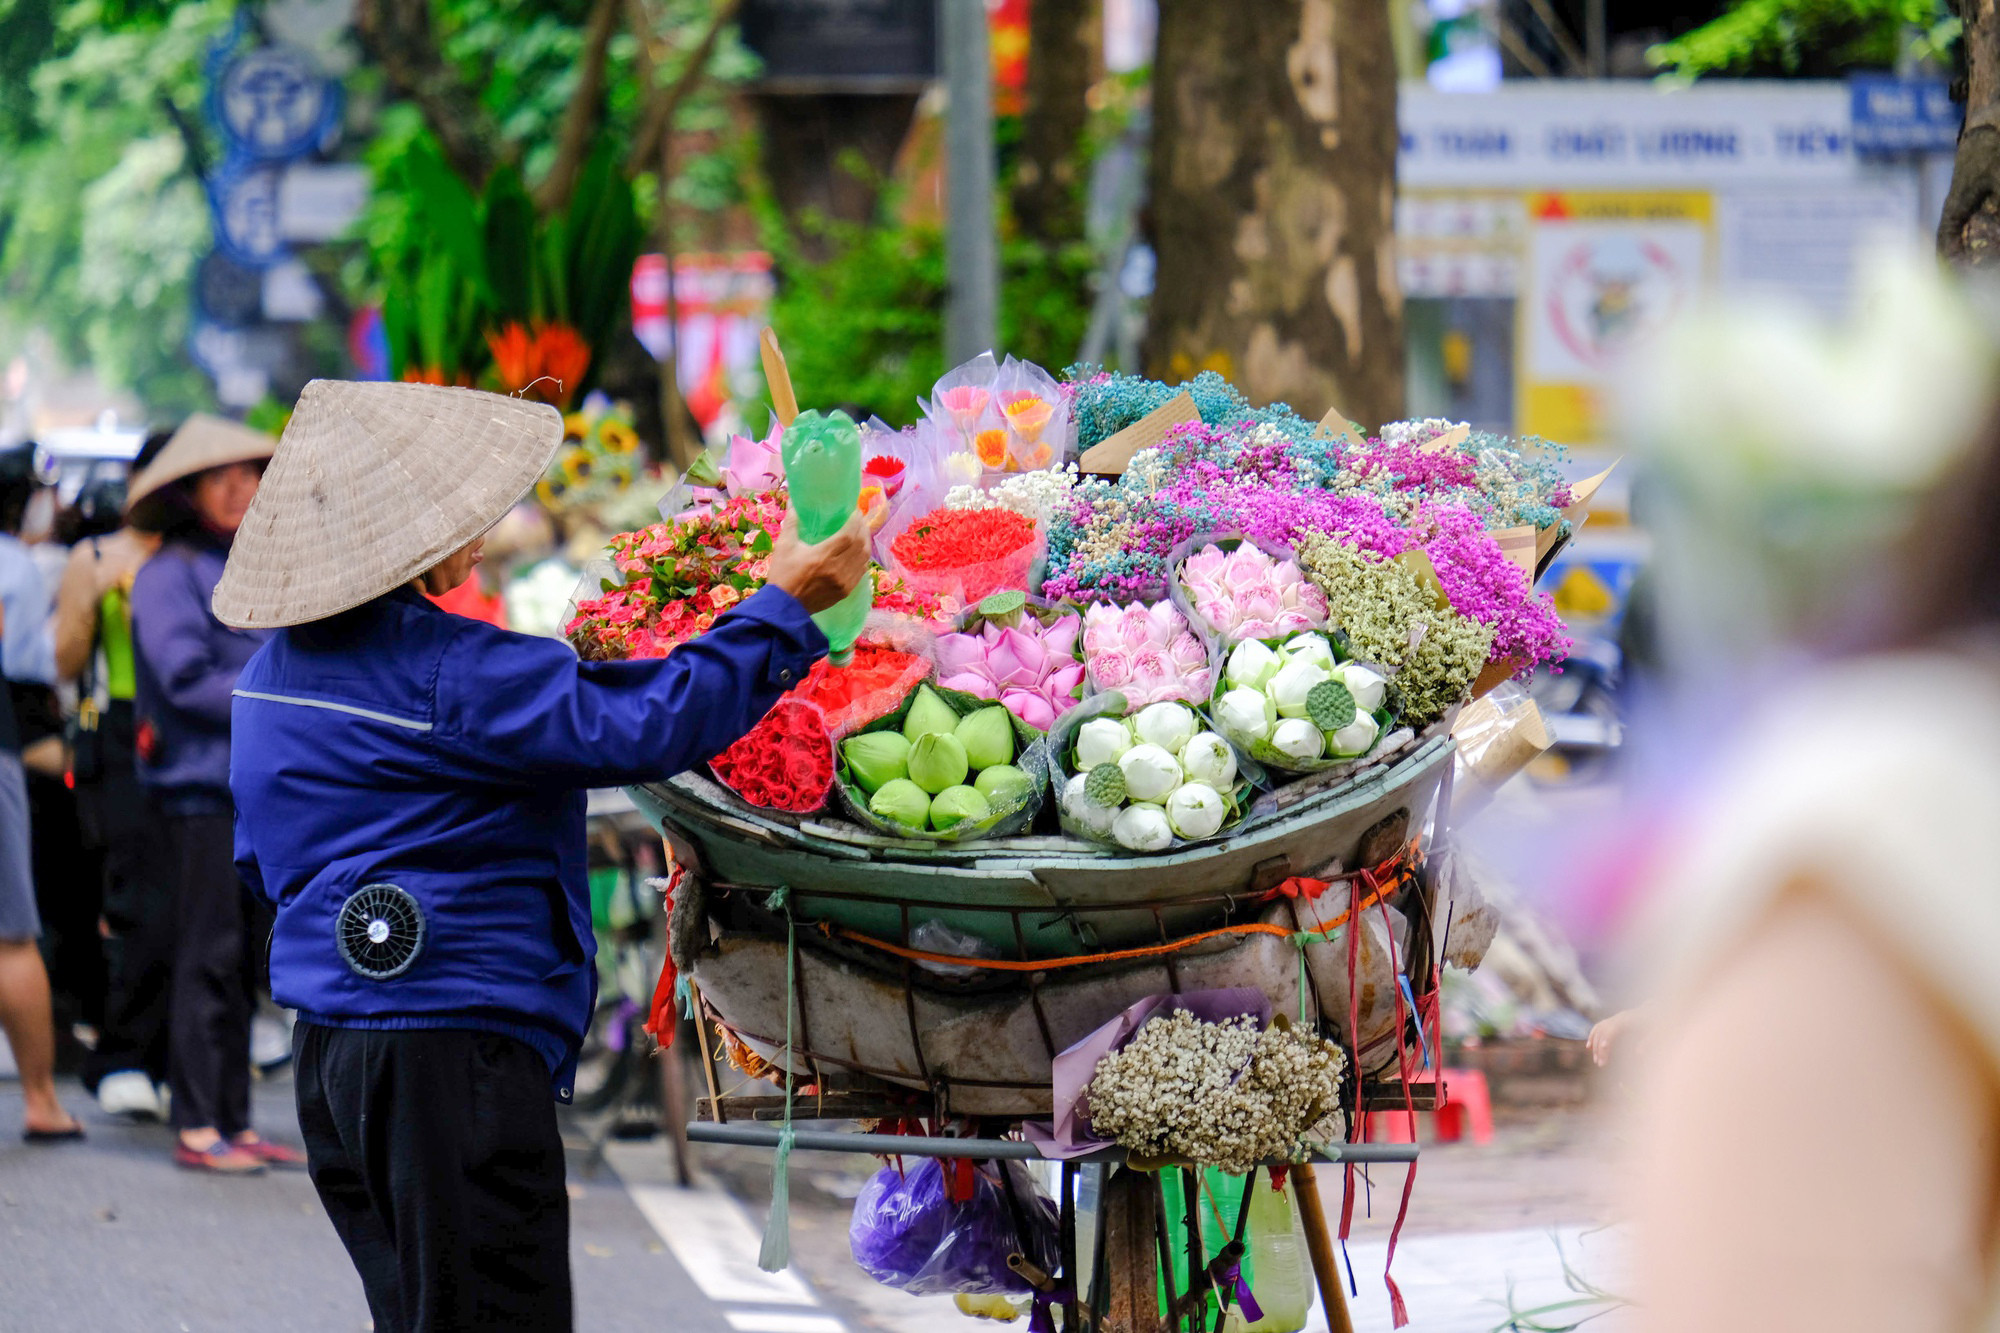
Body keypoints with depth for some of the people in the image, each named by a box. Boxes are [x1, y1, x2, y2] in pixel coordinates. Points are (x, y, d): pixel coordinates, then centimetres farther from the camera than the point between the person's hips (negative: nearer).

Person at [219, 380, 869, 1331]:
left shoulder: (274, 672, 11)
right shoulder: (443, 675, -18)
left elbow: (263, 861, 22)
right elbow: (643, 725, -21)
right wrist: (784, 606, -14)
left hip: (332, 1041, 10)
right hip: (452, 1055, -10)